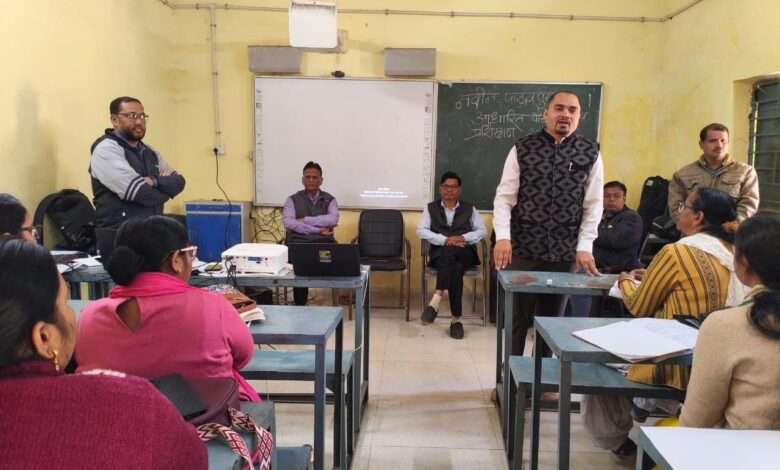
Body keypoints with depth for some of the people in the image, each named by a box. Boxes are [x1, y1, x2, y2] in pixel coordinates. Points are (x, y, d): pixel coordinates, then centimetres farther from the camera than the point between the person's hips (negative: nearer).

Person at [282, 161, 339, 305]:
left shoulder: (330, 200, 15)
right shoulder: (293, 200, 12)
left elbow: (333, 219, -7)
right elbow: (288, 223, -7)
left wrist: (304, 220, -8)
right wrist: (318, 230, -10)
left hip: (323, 243, 1)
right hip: (298, 242, -1)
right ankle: (299, 306, -18)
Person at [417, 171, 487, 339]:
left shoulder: (469, 209, 16)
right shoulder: (431, 208, 13)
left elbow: (482, 231, 8)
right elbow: (421, 231, -1)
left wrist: (463, 238, -11)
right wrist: (445, 240, -15)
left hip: (464, 253, 1)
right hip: (439, 253, 0)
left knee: (450, 251, -37)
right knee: (455, 269, -36)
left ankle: (437, 298, -40)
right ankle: (456, 318, -36)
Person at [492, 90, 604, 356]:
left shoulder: (590, 154, 3)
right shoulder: (522, 149, -1)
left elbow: (593, 205, 3)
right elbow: (504, 197, -4)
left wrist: (584, 246, -4)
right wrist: (503, 237, -16)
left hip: (565, 254, 2)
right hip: (522, 250, -1)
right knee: (517, 318, 8)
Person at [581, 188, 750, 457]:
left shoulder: (676, 252, -20)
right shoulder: (733, 255, 1)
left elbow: (638, 307, -9)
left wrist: (626, 281, 10)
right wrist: (653, 278, 17)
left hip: (678, 369, -7)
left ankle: (614, 440, 31)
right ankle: (645, 405, 31)